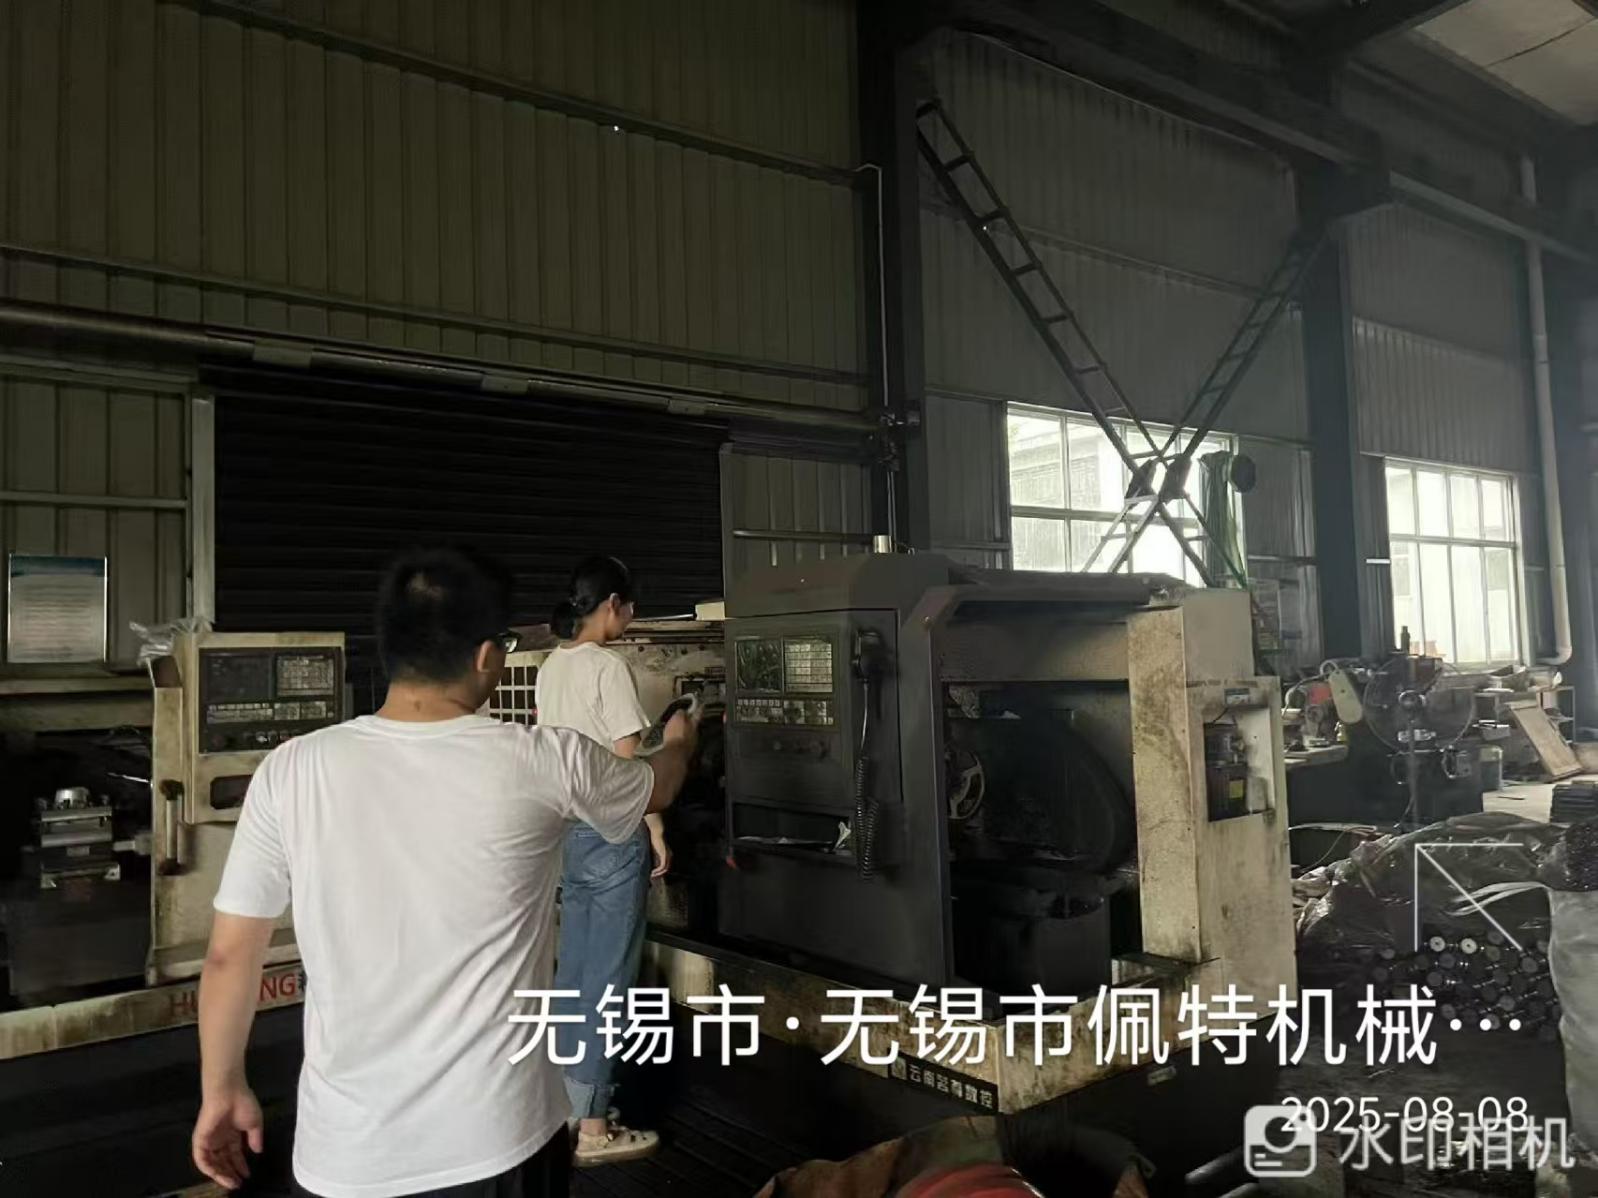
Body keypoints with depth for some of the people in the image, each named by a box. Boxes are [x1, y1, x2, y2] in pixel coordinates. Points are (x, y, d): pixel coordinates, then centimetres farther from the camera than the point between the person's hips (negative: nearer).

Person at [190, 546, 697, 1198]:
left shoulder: (290, 771, -9)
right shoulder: (545, 762, -11)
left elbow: (228, 955, -1)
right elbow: (656, 788, 10)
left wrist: (222, 1089, 15)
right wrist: (679, 740, 32)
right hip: (498, 1139, -1)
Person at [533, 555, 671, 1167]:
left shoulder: (550, 667, 9)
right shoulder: (608, 666, -15)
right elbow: (628, 765, -16)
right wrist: (656, 830, -9)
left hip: (565, 830, 9)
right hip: (611, 832, -8)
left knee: (573, 970, 15)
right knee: (607, 977, -1)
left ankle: (570, 1104, 26)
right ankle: (592, 1127, 7)